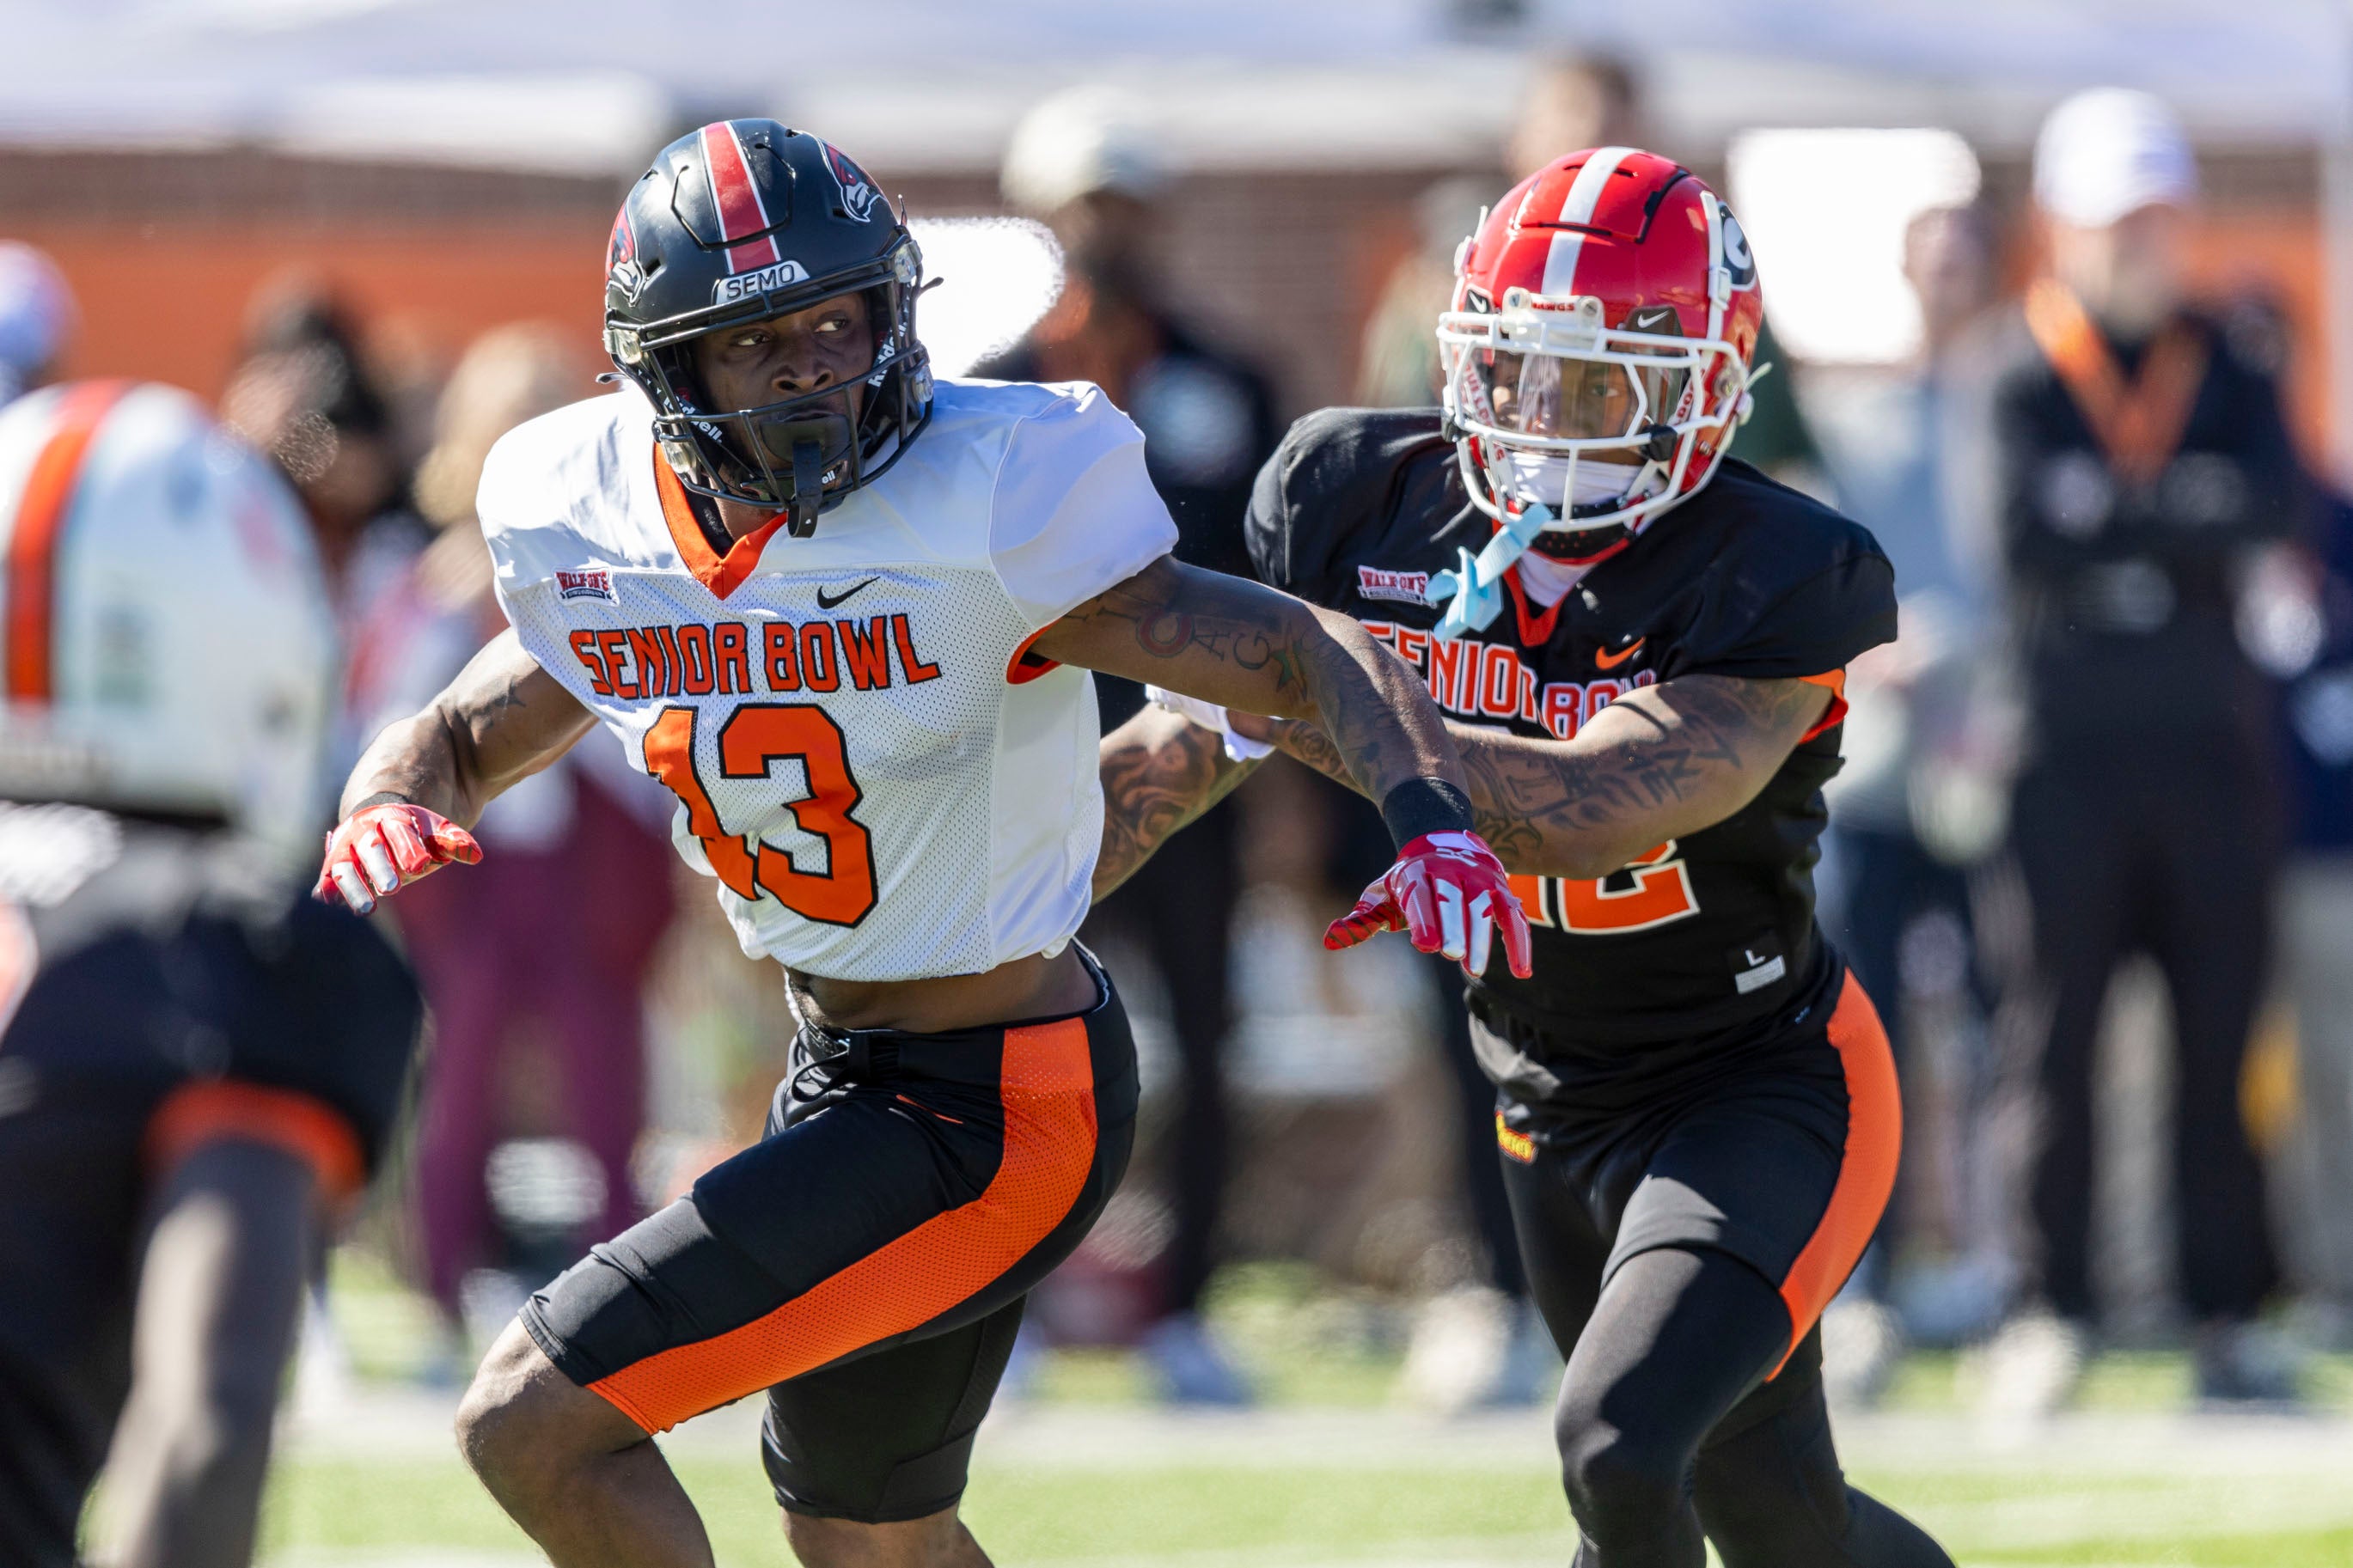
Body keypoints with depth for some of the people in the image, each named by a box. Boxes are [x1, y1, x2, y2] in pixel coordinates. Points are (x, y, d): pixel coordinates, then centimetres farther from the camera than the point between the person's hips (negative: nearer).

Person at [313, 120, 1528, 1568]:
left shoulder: (986, 511, -22)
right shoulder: (600, 538, -4)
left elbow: (1314, 655, -20)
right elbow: (458, 742, 13)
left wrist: (1432, 818, -40)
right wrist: (390, 809, -12)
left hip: (988, 1120, -8)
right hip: (847, 1071, 8)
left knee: (535, 1423, -13)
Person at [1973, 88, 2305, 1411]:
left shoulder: (2231, 371, 11)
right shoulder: (2019, 379, 3)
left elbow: (2277, 503, -6)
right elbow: (2028, 521, -13)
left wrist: (2119, 512, -13)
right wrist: (2190, 512, -10)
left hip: (2212, 747, 2)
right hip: (2067, 746, -2)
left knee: (2221, 1037, 2)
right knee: (2054, 1039, -2)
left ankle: (2231, 1313, 6)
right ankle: (2049, 1312, 2)